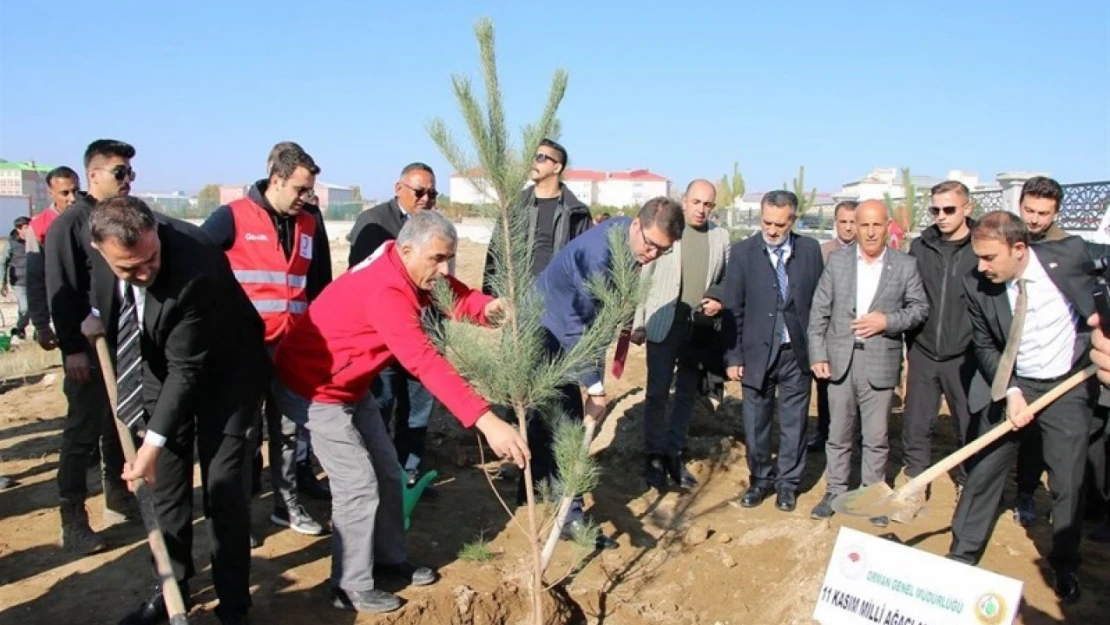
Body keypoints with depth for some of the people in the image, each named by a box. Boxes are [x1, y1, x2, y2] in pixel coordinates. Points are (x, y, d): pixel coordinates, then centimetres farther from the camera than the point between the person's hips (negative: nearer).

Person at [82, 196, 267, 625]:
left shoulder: (195, 266, -37)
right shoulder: (105, 246, -17)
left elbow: (187, 367, -30)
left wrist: (154, 441, -29)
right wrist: (100, 317, 0)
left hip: (222, 371, -6)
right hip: (159, 366, 6)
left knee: (221, 486, -7)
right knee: (165, 482, 12)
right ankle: (172, 585, 30)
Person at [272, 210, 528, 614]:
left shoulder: (413, 271, -6)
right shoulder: (384, 291, -36)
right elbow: (424, 362, -46)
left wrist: (487, 306, -31)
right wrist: (485, 420, -52)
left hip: (351, 387, 10)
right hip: (312, 390, -10)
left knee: (387, 473, 14)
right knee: (359, 485, -7)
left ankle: (390, 561, 30)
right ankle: (351, 589, 9)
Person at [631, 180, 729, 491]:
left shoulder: (720, 237, 4)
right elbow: (642, 278, -3)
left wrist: (719, 299, -9)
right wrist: (637, 323, -6)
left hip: (701, 328, 3)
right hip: (664, 324, -3)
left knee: (686, 395, 13)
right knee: (657, 393, 2)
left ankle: (674, 453, 25)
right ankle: (654, 456, 14)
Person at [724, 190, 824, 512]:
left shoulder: (810, 249, -1)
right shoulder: (742, 252, -5)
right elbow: (733, 309, -3)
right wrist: (734, 356, -5)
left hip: (797, 352, 1)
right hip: (757, 352, -1)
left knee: (794, 422, 11)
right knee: (755, 423, 10)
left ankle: (788, 483, 27)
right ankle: (760, 479, 29)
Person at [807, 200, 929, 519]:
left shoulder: (905, 265, 0)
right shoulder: (837, 260, 3)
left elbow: (920, 307, 4)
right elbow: (819, 310, 2)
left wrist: (888, 321, -13)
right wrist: (818, 354, -4)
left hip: (881, 362, -1)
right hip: (840, 360, 1)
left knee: (876, 436, 7)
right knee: (839, 432, 11)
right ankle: (835, 491, 24)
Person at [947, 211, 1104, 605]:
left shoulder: (1069, 254, -16)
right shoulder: (977, 285, -13)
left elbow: (1098, 299, 5)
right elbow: (985, 347, -3)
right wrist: (1010, 391, -14)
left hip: (1069, 387, -1)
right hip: (1012, 386, 1)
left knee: (1068, 483, 5)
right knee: (983, 472, 4)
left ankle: (1064, 569, 26)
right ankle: (961, 557, 19)